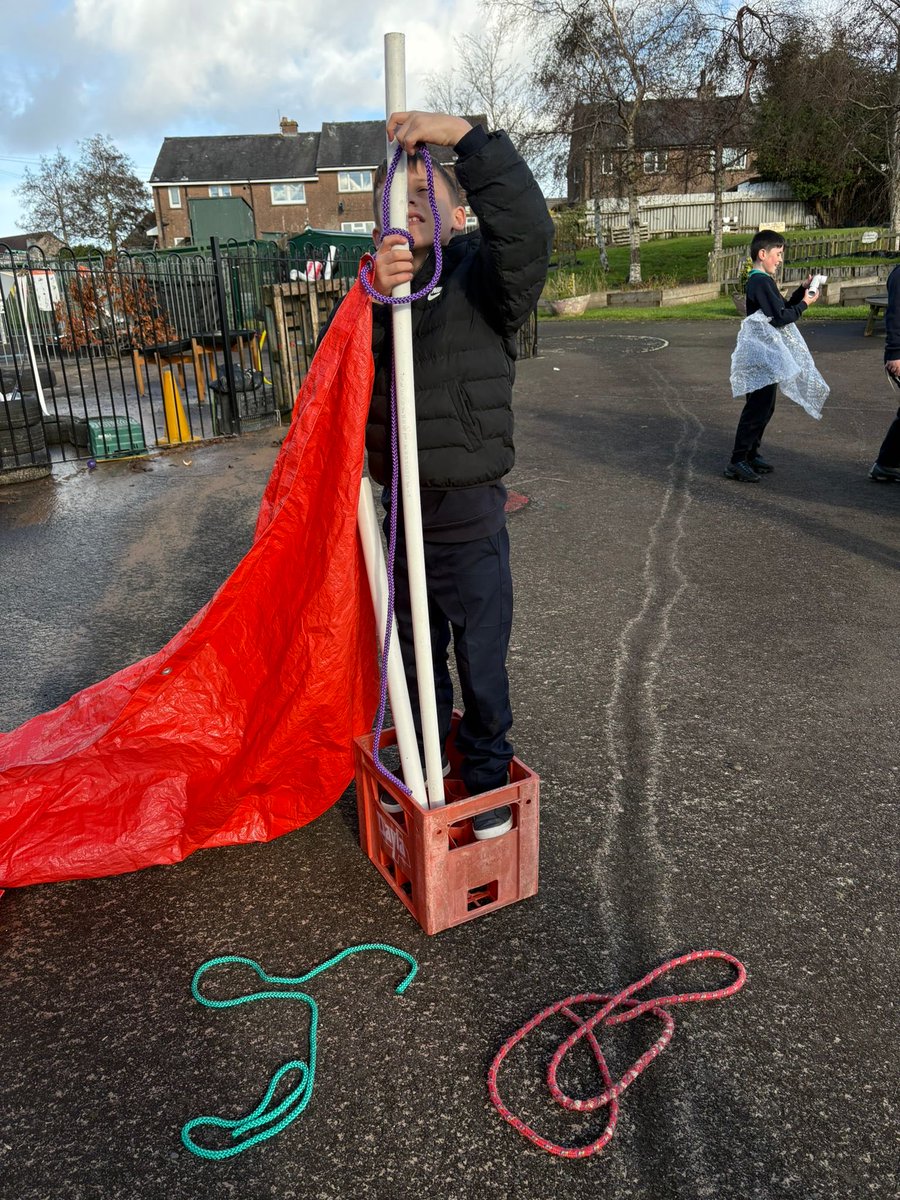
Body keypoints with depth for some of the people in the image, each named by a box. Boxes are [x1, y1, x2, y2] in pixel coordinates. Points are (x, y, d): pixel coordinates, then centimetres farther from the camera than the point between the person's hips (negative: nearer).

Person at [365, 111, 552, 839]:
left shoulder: (481, 276, -5)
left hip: (470, 518, -5)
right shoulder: (378, 290, 7)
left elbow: (529, 231, -28)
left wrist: (466, 137, -29)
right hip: (402, 513, 5)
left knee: (482, 664, 9)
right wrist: (377, 301, -26)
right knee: (417, 657, 21)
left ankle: (488, 779, 32)